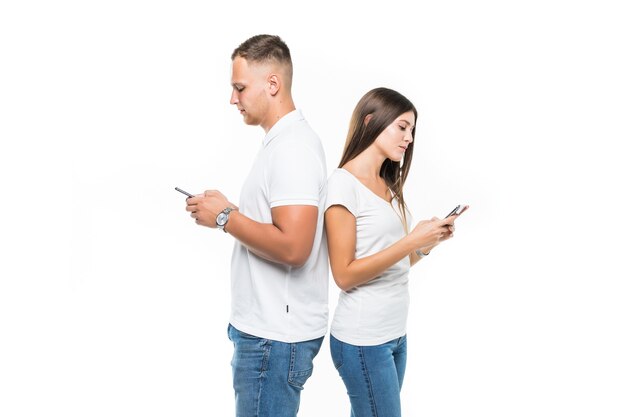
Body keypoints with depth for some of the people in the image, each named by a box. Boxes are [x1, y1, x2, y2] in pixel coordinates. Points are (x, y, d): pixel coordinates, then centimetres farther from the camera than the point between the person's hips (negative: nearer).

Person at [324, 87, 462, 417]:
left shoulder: (388, 186, 12)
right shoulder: (343, 182, -12)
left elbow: (394, 264, 12)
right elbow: (344, 275, -17)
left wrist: (429, 242, -3)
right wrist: (412, 241, -20)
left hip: (395, 334, 8)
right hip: (363, 339, -7)